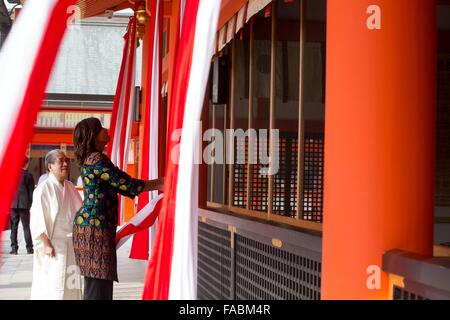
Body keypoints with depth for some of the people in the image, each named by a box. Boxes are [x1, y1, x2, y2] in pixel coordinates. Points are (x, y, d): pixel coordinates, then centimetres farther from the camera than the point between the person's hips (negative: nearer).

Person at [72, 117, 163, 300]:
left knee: (101, 283, 12)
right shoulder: (97, 159, -13)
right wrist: (159, 184, 0)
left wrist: (157, 184, 15)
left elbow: (121, 187, 19)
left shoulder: (91, 159, 19)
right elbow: (126, 184, -12)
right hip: (95, 225, -10)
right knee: (98, 285, -9)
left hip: (92, 224, 10)